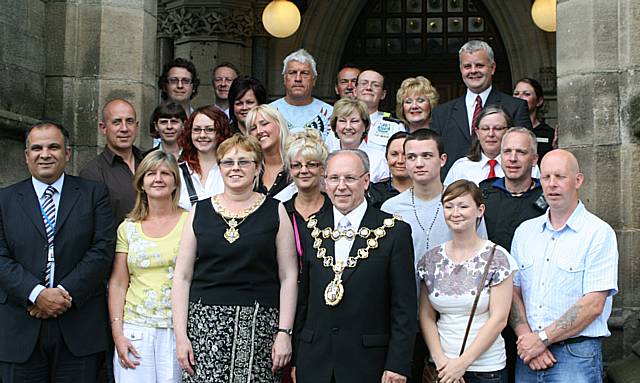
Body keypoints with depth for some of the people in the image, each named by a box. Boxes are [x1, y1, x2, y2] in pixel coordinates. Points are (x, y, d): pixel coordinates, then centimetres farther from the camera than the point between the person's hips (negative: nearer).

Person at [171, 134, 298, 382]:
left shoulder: (275, 211, 5)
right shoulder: (199, 212, 8)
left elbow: (288, 277, 3)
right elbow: (182, 277, 7)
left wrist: (285, 332, -5)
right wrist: (180, 335, -1)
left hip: (258, 324, -1)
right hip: (204, 320, 1)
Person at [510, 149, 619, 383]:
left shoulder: (599, 233, -6)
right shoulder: (525, 231, 10)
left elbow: (594, 304, -12)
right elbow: (513, 291, 6)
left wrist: (543, 338, -13)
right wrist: (527, 338, -10)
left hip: (576, 355, -4)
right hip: (528, 354, 4)